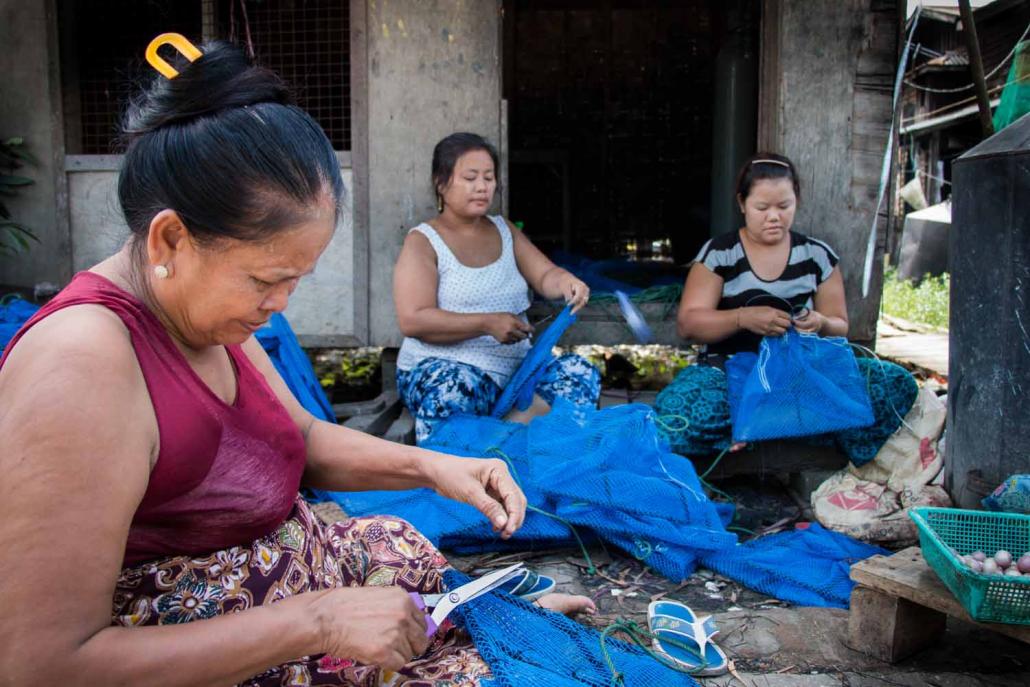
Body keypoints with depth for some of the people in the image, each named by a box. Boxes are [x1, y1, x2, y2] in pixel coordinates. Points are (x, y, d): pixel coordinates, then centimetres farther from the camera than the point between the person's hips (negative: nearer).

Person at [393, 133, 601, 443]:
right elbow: (412, 320, -13)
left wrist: (565, 282, -17)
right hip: (442, 368, -6)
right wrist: (487, 324, -20)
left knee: (581, 373, -19)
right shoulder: (423, 242, -1)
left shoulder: (504, 230, 17)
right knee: (456, 389, -39)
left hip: (515, 366, 6)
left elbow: (545, 276, 9)